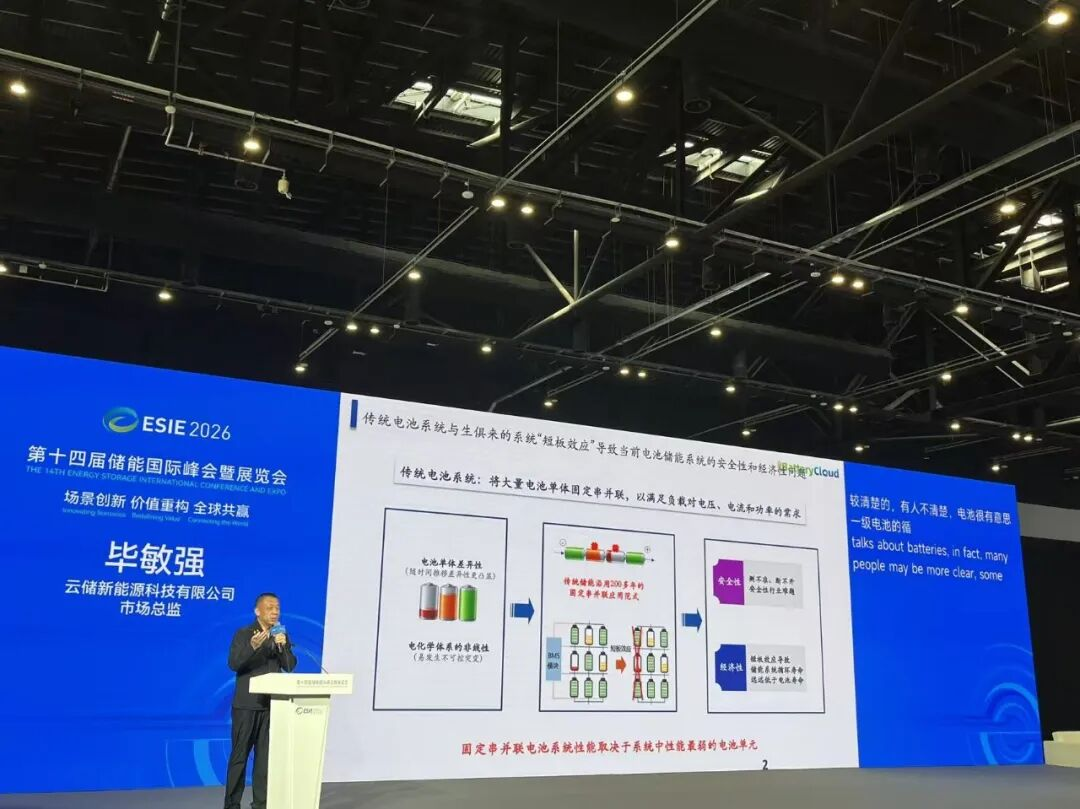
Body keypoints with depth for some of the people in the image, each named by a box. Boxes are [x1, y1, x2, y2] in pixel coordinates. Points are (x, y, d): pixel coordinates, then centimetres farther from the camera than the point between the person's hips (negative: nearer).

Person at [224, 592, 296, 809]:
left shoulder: (282, 636, 9)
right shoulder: (243, 634, -3)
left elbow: (290, 666, 1)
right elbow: (233, 664, -15)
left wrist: (283, 646, -17)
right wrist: (253, 647, -30)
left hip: (271, 704, 4)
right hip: (247, 704, -4)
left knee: (265, 755, 5)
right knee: (239, 755, 1)